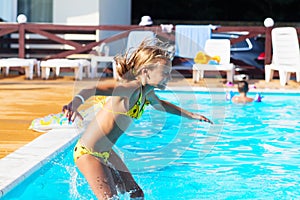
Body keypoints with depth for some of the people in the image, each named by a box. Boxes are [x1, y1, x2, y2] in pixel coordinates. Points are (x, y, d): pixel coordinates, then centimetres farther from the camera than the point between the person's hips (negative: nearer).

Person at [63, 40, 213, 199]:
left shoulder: (146, 92, 3)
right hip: (89, 154, -10)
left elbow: (160, 104, 29)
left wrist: (190, 115, 36)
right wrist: (75, 103, -66)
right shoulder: (131, 87, -27)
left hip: (107, 153, 10)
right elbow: (93, 90, -45)